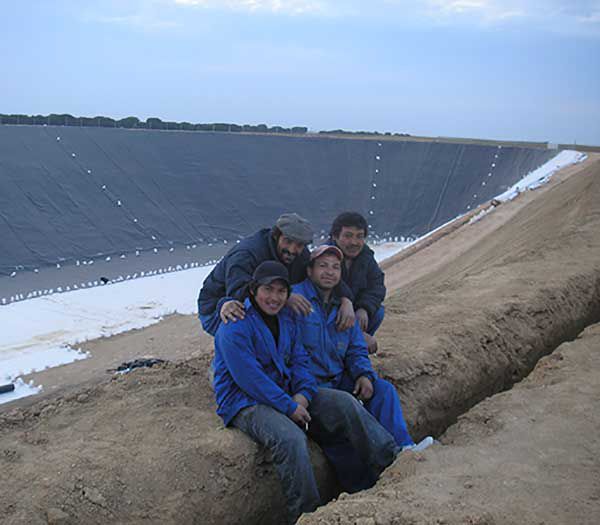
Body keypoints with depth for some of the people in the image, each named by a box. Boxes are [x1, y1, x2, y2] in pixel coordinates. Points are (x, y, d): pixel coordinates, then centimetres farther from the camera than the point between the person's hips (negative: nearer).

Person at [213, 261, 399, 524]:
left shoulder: (287, 318, 10)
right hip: (244, 402, -7)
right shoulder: (234, 326, -16)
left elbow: (299, 360, 8)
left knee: (345, 403, -9)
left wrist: (303, 394, -12)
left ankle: (392, 462, -6)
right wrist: (288, 407, -22)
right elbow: (248, 378, -22)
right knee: (291, 438, -35)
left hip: (286, 392, 8)